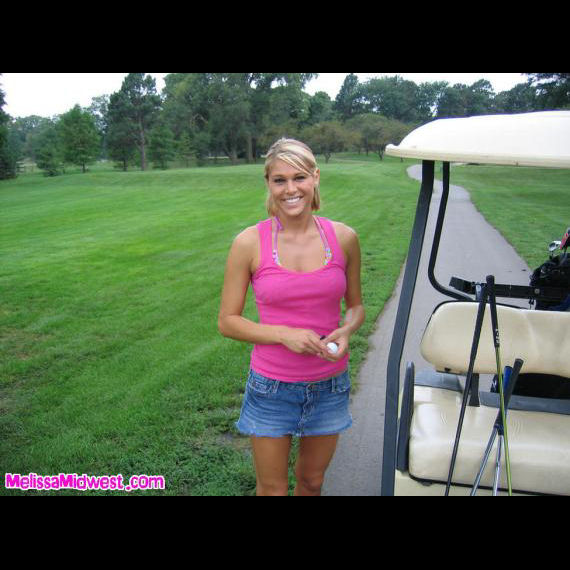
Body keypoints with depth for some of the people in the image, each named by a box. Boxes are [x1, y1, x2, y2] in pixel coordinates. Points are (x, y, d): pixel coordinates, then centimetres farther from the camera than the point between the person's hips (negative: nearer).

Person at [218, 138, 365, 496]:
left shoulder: (344, 237, -6)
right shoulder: (249, 243, -12)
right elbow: (227, 321, -6)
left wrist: (347, 330, -14)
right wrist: (284, 335, -20)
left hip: (330, 385, 2)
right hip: (272, 386, -2)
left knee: (312, 480, 23)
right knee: (272, 488, 16)